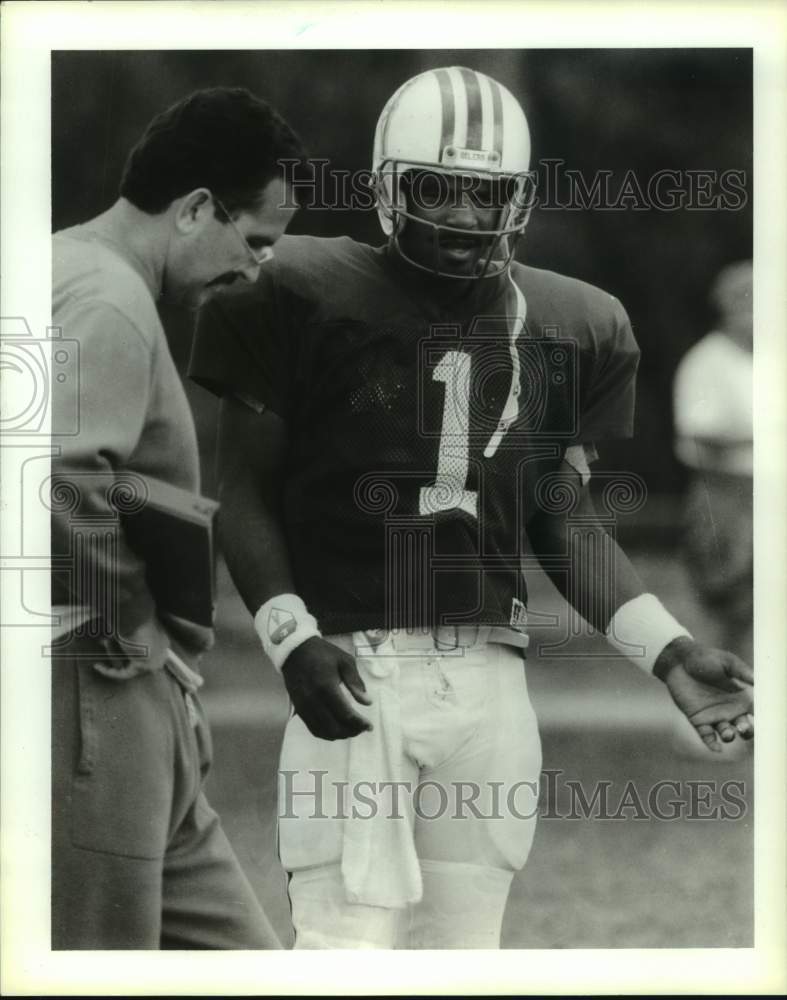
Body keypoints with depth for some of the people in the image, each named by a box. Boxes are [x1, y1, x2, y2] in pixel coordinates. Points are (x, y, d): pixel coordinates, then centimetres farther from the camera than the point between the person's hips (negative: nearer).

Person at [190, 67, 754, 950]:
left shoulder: (568, 328, 10)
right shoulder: (305, 298, -4)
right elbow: (246, 490, 0)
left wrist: (668, 651, 5)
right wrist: (292, 639, -14)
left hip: (489, 679, 5)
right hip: (355, 670, -5)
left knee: (460, 948, 7)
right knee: (348, 944, -12)